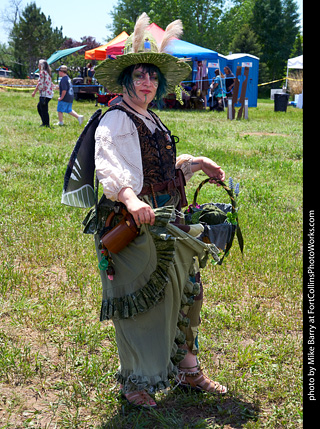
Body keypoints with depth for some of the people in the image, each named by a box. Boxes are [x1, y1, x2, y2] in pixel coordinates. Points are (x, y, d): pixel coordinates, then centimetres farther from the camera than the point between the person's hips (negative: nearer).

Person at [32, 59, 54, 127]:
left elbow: (40, 83, -14)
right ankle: (45, 122, 20)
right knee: (39, 106, 19)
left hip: (44, 94, -10)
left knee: (44, 110, -5)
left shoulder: (42, 72, -10)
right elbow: (51, 84, 18)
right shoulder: (47, 73, 16)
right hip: (49, 93, 10)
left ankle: (46, 124, -1)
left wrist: (34, 92, -8)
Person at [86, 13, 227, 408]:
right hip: (133, 227, -9)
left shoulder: (153, 122, 17)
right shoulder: (117, 120, -10)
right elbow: (107, 165, -28)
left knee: (183, 293, 15)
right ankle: (134, 379, 20)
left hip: (166, 226, 9)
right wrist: (129, 197, -44)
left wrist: (195, 164, 21)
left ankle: (186, 369, 32)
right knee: (137, 303, 0)